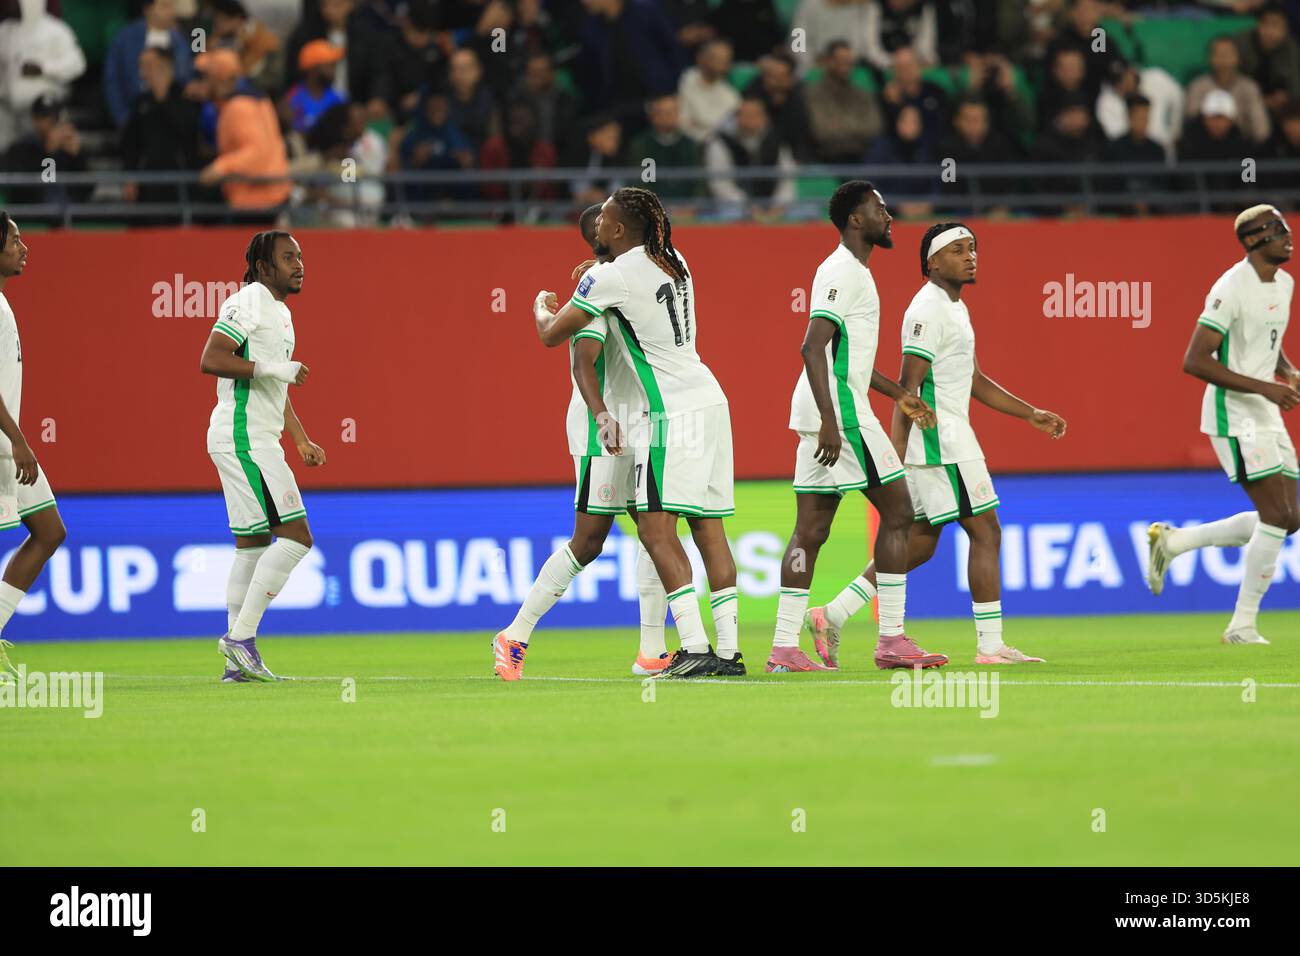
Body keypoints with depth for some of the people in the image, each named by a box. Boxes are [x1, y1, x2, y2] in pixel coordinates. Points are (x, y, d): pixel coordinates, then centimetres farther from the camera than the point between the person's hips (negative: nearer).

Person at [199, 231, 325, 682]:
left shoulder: (280, 313, 21)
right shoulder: (247, 303, -11)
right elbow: (210, 360, -21)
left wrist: (302, 441, 24)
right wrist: (271, 367, -22)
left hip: (257, 440, 11)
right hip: (244, 438, -11)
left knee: (252, 546, 9)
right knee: (295, 536, -14)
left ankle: (238, 661, 9)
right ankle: (241, 636, -14)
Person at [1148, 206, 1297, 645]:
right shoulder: (1232, 289, -17)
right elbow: (1194, 361, -21)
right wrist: (1264, 387, -24)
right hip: (1234, 416, -9)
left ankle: (1173, 541, 20)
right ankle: (1243, 626, -4)